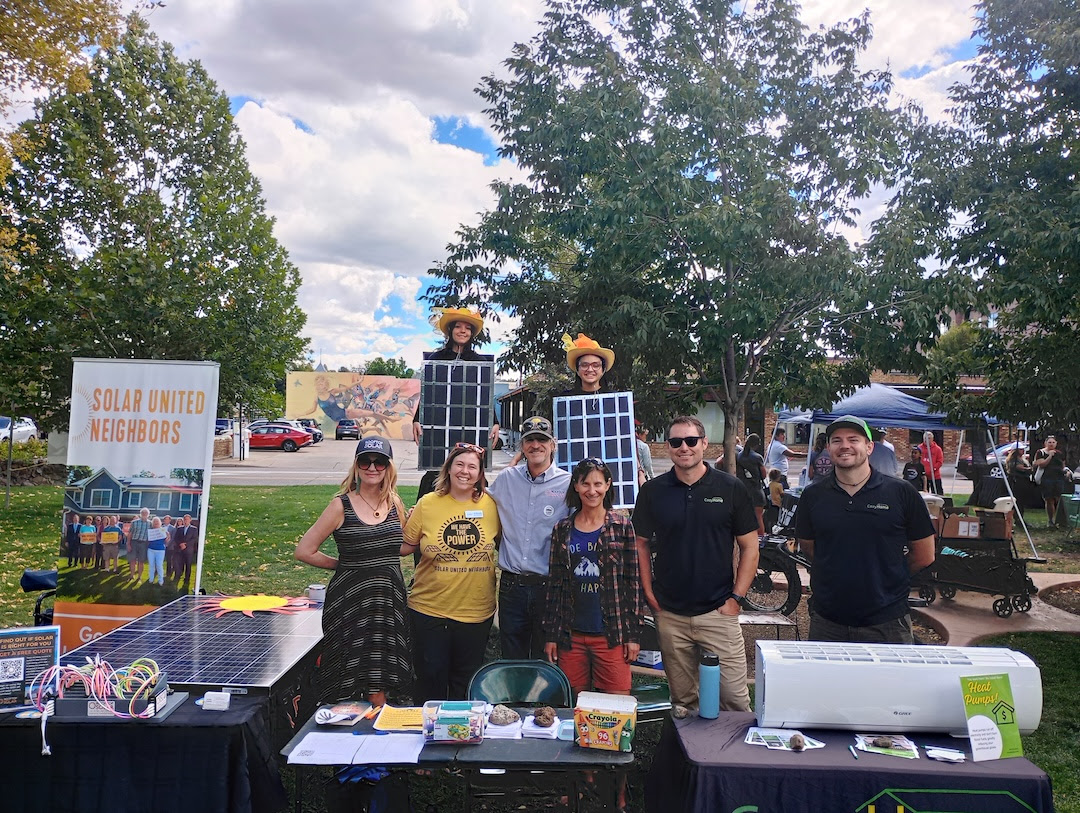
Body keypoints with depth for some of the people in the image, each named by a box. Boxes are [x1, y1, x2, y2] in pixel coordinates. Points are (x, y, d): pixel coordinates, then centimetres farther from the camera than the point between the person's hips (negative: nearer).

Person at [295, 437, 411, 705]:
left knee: (380, 679, 9)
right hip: (351, 601, -4)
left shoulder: (395, 504, 6)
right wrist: (343, 563, 3)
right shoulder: (342, 506, -7)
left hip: (389, 600, 4)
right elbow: (304, 551, -5)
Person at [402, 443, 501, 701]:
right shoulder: (428, 503, -4)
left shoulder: (491, 505, -2)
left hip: (476, 610, 1)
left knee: (466, 680, 16)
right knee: (430, 677, 10)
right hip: (429, 608, -1)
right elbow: (405, 546, 0)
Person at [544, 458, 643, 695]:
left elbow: (634, 582, 0)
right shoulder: (562, 530, 6)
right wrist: (551, 635, 6)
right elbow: (554, 584, 9)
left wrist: (634, 635, -4)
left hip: (611, 635, -2)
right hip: (571, 635, 2)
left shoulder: (622, 527, -1)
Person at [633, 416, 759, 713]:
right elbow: (641, 544, 9)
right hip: (670, 614, 2)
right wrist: (649, 594, 1)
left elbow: (750, 547, 2)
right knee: (682, 700, 13)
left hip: (719, 611, -1)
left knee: (735, 698, 1)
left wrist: (736, 597, -4)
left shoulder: (731, 488, -1)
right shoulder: (652, 491, 3)